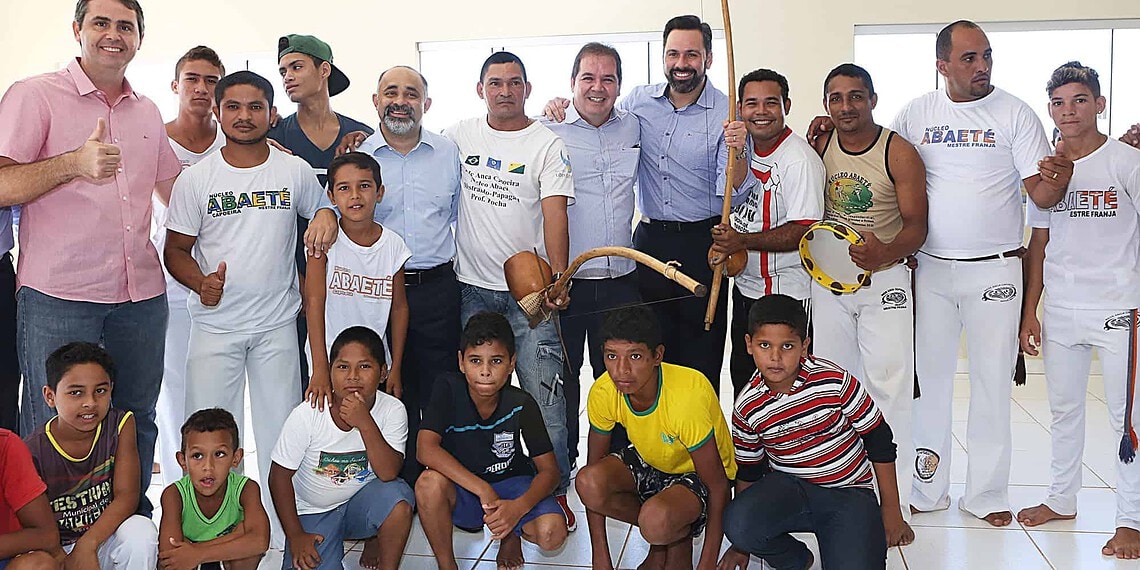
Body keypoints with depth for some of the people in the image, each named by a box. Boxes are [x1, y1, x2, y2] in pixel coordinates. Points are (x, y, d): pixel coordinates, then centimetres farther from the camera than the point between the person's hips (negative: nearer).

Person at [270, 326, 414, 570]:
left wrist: (365, 423, -37)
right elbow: (280, 476, -8)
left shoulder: (392, 410, -16)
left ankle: (374, 541, -1)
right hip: (313, 512, 0)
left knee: (399, 496, -31)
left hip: (362, 504, 0)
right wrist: (296, 536, -10)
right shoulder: (307, 414, -18)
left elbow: (389, 473, -26)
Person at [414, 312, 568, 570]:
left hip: (512, 484, 1)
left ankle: (512, 533, 12)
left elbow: (549, 470, -13)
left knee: (553, 533, -27)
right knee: (429, 482, -34)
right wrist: (483, 490, -36)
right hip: (462, 489, -1)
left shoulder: (521, 405, -16)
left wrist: (518, 507, -33)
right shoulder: (448, 391, -18)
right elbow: (426, 450, -29)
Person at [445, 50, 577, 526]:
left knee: (543, 394, -5)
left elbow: (555, 213, -12)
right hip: (472, 287, 3)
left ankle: (554, 490, 8)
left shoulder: (547, 144, -3)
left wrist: (558, 277, -26)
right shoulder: (460, 135, 7)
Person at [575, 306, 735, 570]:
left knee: (656, 521, -37)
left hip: (696, 475, -5)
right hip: (649, 461, 5)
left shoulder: (688, 397, -36)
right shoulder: (603, 392, -21)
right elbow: (594, 466, -10)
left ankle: (682, 538, 1)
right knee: (588, 483, -26)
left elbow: (718, 486, -25)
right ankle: (662, 533, 1)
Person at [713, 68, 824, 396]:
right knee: (742, 375, 19)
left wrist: (742, 241, -27)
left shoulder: (800, 160, -19)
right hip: (745, 286, 8)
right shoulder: (744, 144, 7)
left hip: (786, 294, -8)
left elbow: (803, 230, -24)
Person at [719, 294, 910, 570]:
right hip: (789, 487, 2)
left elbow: (879, 441, -5)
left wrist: (891, 509, 1)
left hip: (849, 493, -2)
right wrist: (742, 545, 13)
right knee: (737, 524, -30)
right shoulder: (747, 407, -7)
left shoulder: (834, 380, -16)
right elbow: (748, 472, 8)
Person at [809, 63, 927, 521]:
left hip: (884, 280, -4)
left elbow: (916, 226, -11)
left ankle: (894, 503, 2)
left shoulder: (900, 153, -9)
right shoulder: (818, 147, 4)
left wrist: (885, 252, -30)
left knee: (888, 388, -5)